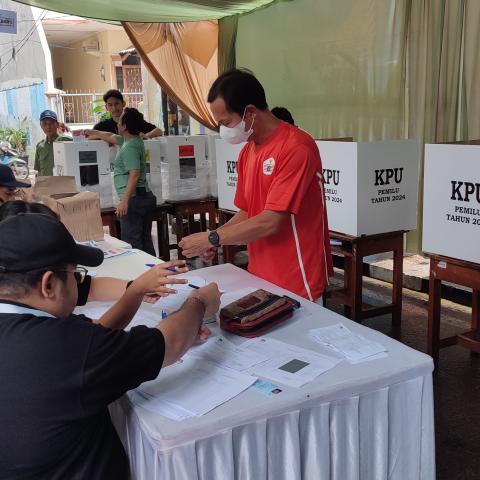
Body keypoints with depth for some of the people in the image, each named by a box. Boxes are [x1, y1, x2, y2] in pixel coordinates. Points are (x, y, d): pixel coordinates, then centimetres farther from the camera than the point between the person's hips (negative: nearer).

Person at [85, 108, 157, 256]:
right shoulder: (132, 140, 15)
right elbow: (111, 137, 34)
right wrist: (94, 133, 51)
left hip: (133, 198, -10)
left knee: (131, 242, -9)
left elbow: (134, 174, -24)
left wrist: (124, 201, -27)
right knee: (145, 240, 12)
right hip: (145, 196, 10)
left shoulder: (130, 147, -14)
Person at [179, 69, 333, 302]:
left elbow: (271, 221, -22)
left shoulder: (296, 148, -19)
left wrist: (212, 239, -14)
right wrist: (211, 240, -2)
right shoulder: (247, 152, 6)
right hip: (259, 277, 7)